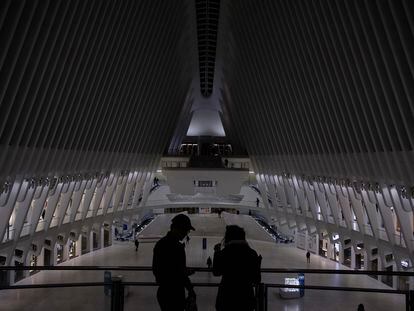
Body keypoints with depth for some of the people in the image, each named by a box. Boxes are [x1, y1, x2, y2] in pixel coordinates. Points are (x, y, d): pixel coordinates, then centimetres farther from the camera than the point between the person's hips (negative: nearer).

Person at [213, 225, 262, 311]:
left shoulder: (224, 253, -7)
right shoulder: (252, 253, -3)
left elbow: (216, 273, 6)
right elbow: (256, 279, 1)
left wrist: (217, 252, 13)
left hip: (226, 297, -1)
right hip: (246, 296, 1)